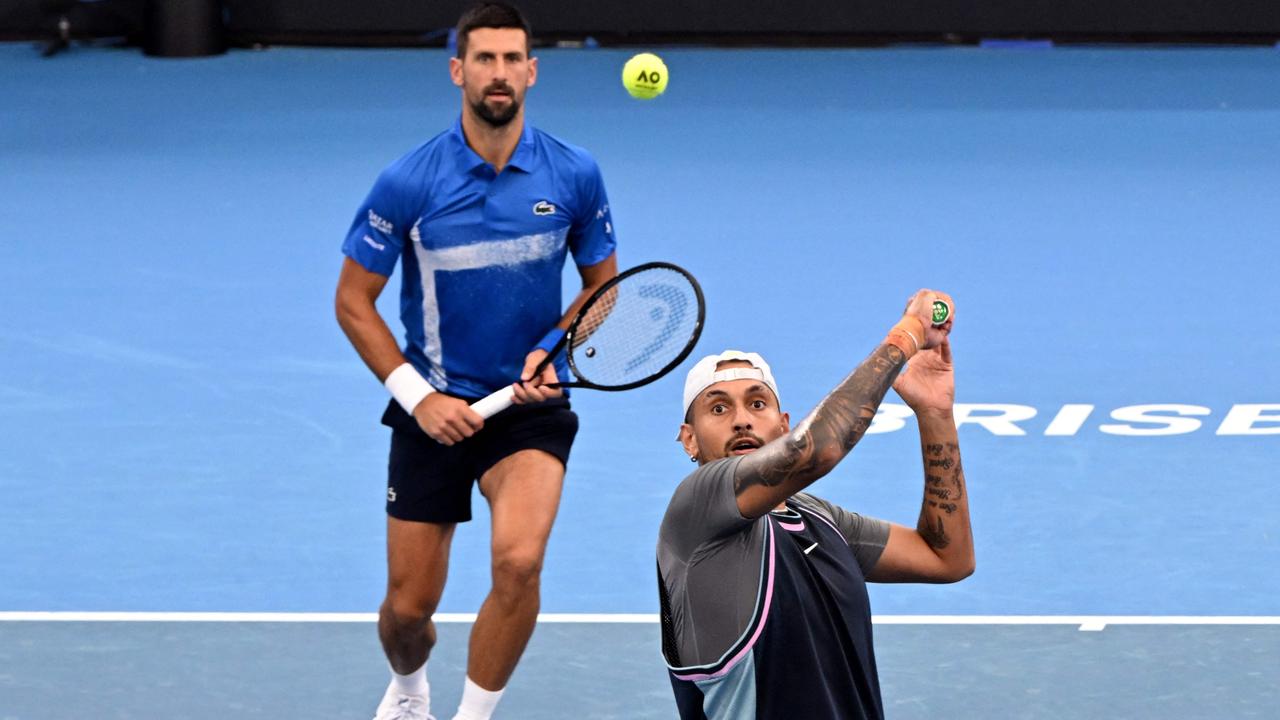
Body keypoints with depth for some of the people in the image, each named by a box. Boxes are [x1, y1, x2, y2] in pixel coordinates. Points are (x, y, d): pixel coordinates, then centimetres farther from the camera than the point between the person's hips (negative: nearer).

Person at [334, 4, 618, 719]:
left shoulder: (574, 175, -6)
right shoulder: (407, 183, -11)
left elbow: (604, 284, 8)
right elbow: (353, 301, -3)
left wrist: (553, 350, -10)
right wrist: (418, 396, -12)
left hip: (531, 403, 0)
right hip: (434, 409, 0)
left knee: (519, 562, -26)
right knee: (409, 607, 5)